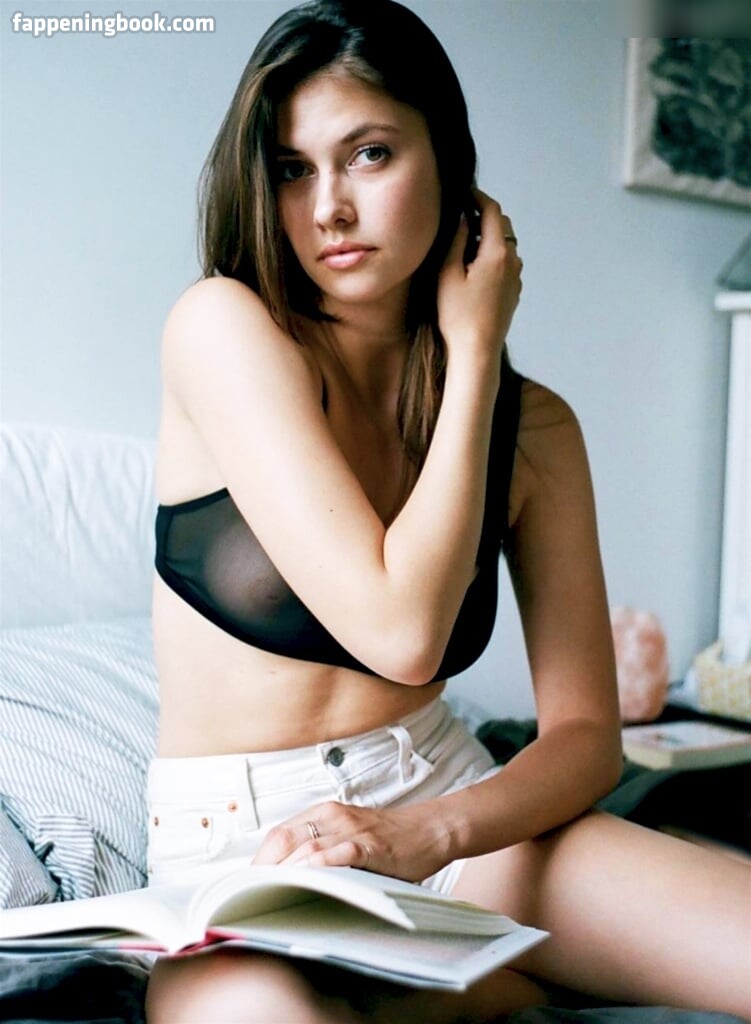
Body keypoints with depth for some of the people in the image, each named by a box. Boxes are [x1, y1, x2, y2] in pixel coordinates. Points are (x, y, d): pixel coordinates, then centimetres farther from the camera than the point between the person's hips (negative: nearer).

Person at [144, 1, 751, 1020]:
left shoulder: (533, 426, 2)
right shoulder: (222, 325, -11)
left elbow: (585, 733, 0)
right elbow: (399, 632, -20)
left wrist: (430, 832, -20)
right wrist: (475, 351, -12)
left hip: (457, 810, 3)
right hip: (240, 848, -2)